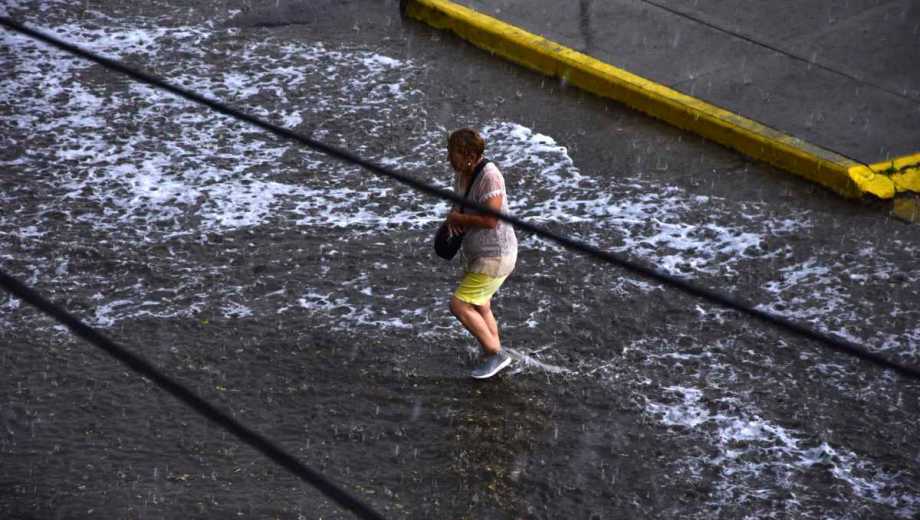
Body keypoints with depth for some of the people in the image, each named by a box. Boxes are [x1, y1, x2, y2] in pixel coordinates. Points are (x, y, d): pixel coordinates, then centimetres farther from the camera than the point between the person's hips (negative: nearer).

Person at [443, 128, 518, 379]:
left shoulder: (489, 176, -28)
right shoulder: (461, 172, -1)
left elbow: (490, 220, -35)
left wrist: (457, 218, -20)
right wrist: (453, 216, -8)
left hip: (495, 257, -10)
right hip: (476, 253, 10)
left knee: (459, 306, -7)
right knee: (479, 308, 21)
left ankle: (495, 353, 9)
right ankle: (494, 357, 39)